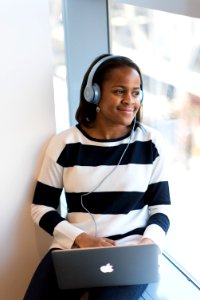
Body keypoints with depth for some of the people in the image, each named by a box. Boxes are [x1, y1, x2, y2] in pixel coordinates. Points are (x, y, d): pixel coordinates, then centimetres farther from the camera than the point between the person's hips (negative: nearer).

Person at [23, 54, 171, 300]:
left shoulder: (151, 143, 3)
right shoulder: (64, 143, 1)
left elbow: (161, 207, 7)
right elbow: (41, 207, 5)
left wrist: (149, 242, -14)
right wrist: (80, 238, -11)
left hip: (130, 248, -1)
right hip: (72, 247, 1)